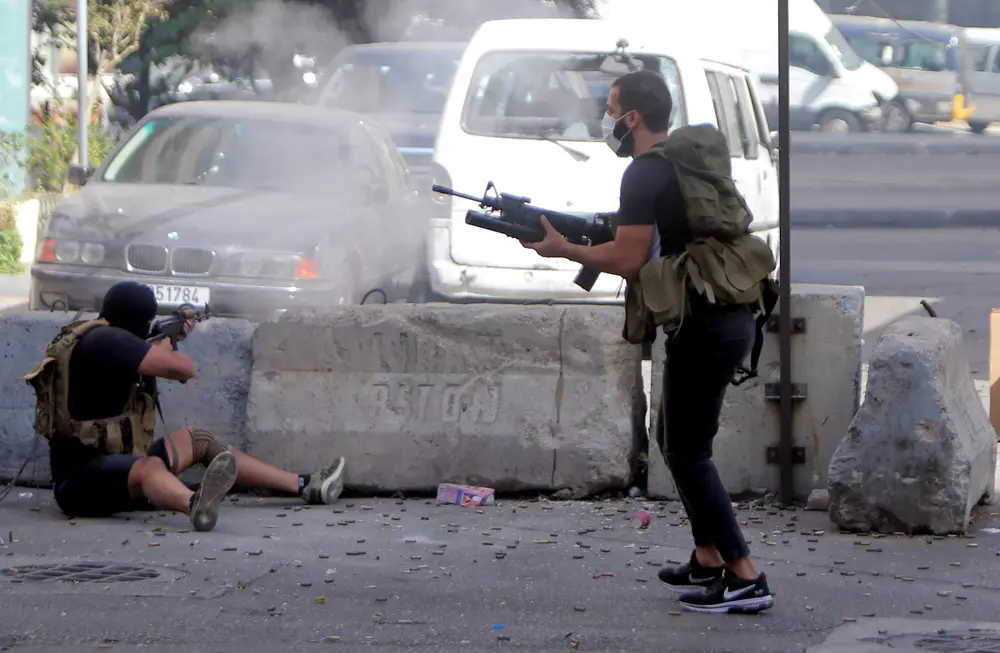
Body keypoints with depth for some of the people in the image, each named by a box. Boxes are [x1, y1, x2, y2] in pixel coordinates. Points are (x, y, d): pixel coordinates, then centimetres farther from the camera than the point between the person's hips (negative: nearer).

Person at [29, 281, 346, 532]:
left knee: (197, 440, 20)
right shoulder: (106, 341, -17)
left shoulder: (91, 336, 16)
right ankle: (197, 505, -79)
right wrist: (166, 350, 0)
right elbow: (184, 368, -21)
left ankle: (305, 486, 23)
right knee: (149, 468, -42)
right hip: (82, 480, -12)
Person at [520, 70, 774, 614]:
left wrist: (564, 249, -2)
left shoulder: (644, 175, -13)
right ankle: (708, 562, 23)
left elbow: (629, 260, -15)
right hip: (729, 319, 10)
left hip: (704, 328, -10)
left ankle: (745, 579, -8)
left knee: (688, 452, -5)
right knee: (676, 439, 20)